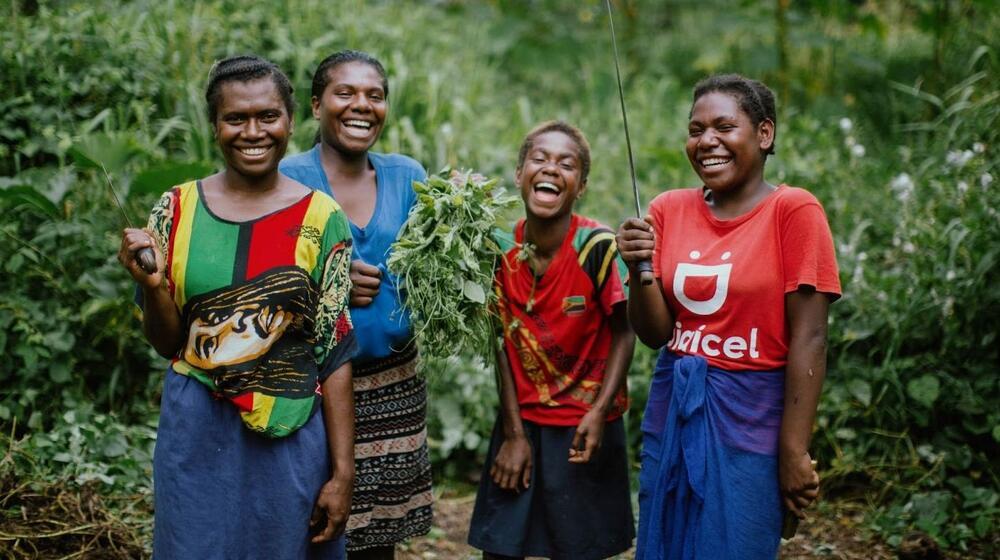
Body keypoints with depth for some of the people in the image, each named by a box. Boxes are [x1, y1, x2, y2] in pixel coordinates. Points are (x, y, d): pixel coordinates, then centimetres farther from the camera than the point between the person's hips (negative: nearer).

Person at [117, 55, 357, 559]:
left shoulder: (321, 220, -3)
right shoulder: (177, 210, 0)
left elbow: (335, 353, -4)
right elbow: (167, 343, 6)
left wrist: (343, 471, -6)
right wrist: (153, 286, -14)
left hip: (291, 438, -1)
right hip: (197, 435, 1)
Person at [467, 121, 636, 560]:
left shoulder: (598, 247, -16)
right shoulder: (502, 250, -5)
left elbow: (623, 334, -9)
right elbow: (504, 344, 0)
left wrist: (599, 412, -18)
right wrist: (514, 433, -1)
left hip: (585, 427, -3)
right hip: (522, 422, 3)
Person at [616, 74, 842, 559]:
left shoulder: (793, 210, -10)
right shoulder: (669, 210, 3)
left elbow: (808, 340, -12)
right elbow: (655, 333, 4)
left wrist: (795, 452, -15)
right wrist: (640, 270, -15)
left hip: (749, 419, -5)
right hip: (673, 410, 5)